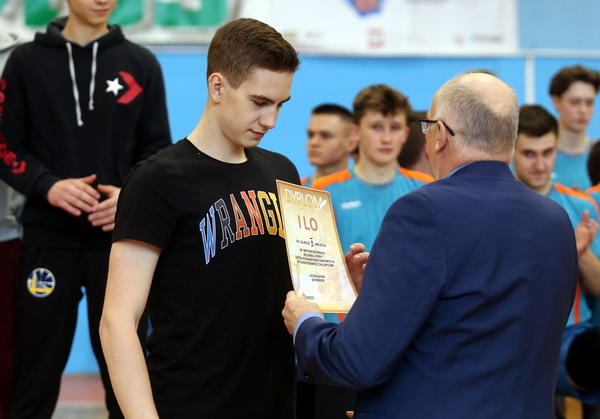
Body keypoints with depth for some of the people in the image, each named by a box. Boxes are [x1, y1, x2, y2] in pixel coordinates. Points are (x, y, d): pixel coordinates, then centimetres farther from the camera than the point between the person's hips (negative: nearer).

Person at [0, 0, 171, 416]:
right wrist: (48, 187, -16)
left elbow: (157, 150, 8)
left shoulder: (141, 63, 8)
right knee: (37, 370, 4)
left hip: (118, 238, 1)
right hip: (48, 238, -1)